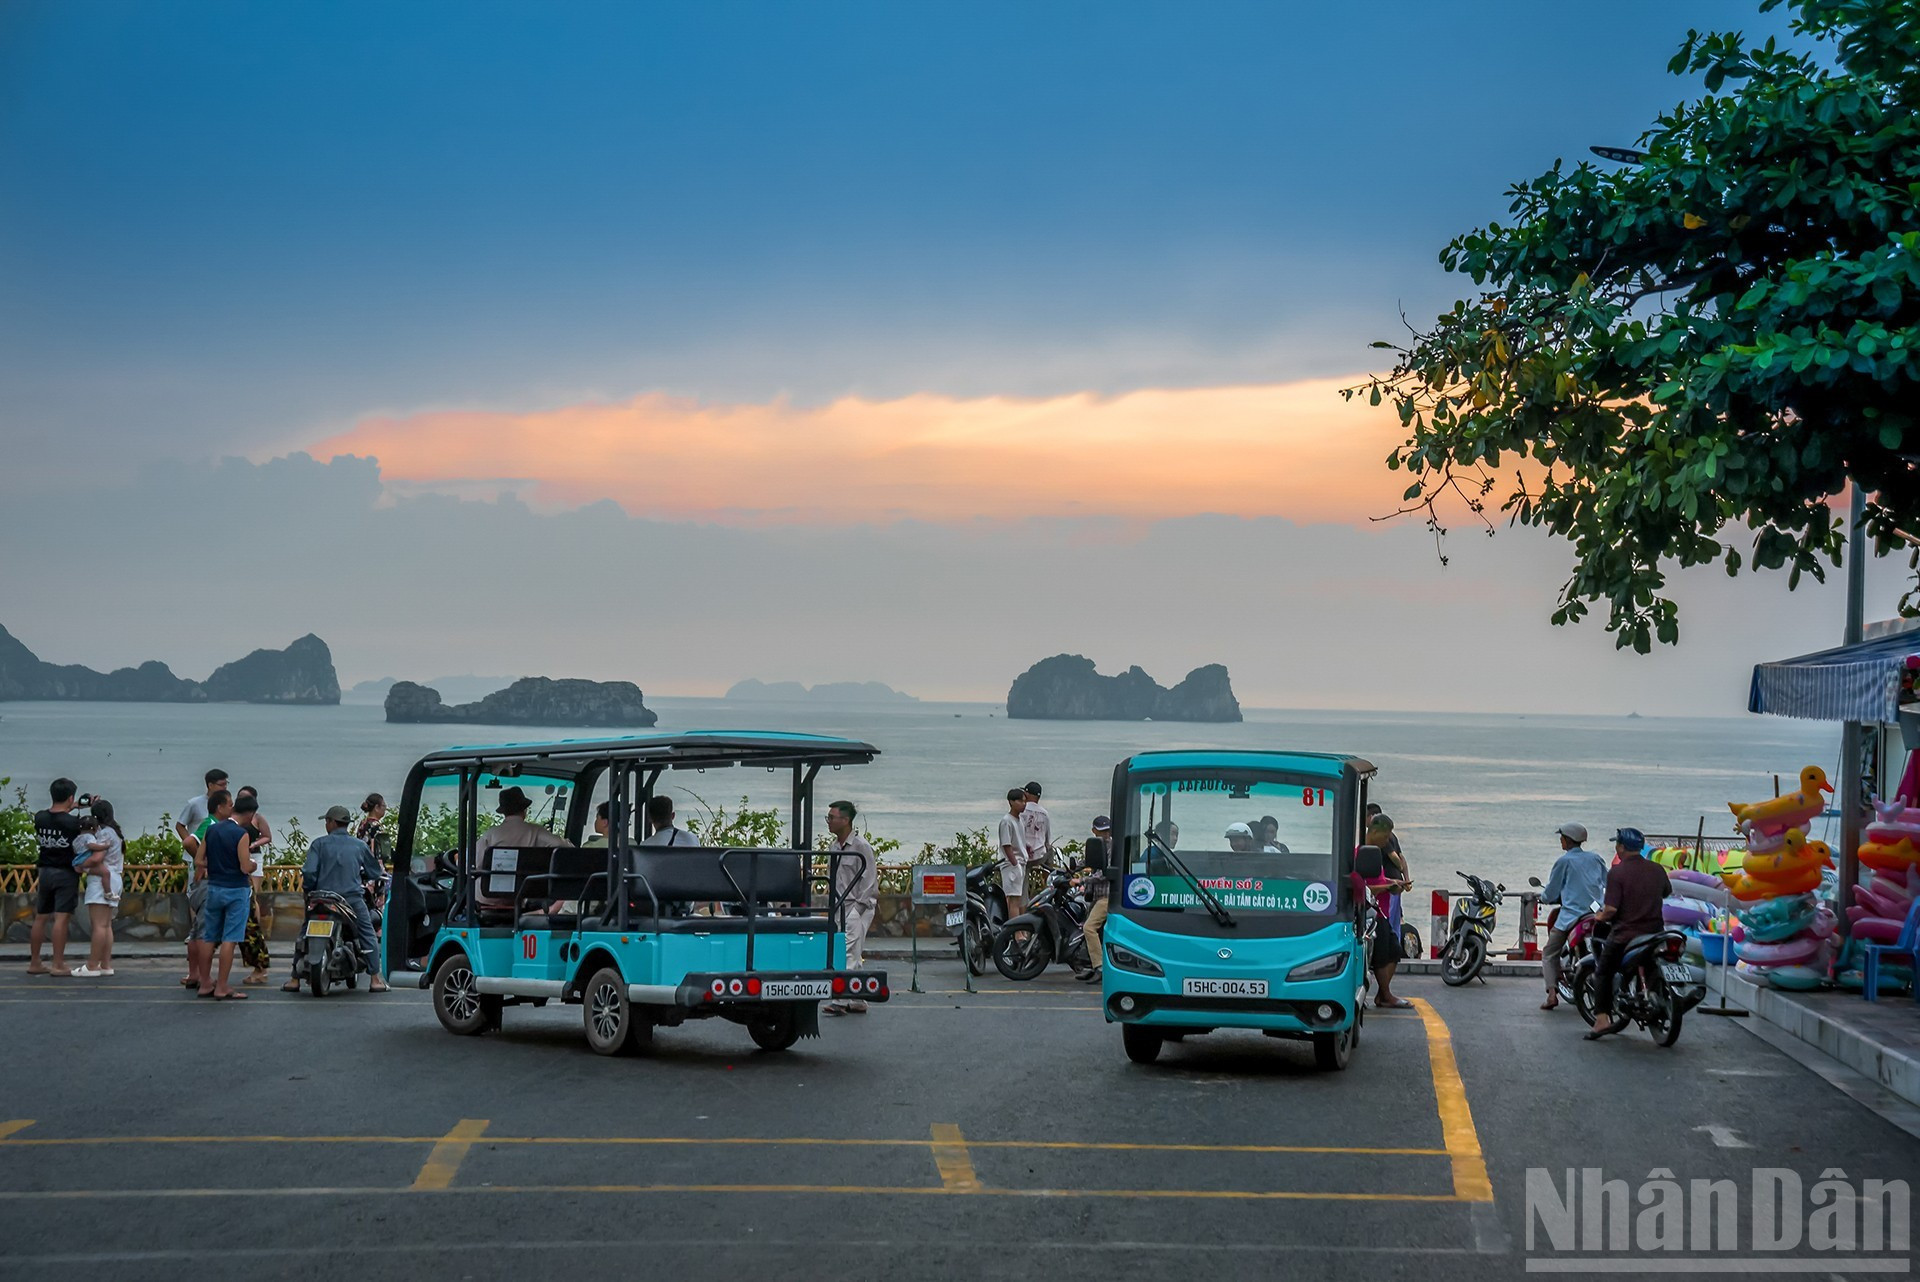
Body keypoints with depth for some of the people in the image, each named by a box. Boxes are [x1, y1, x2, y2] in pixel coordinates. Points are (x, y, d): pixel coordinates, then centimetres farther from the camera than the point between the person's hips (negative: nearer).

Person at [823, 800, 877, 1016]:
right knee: (855, 957, 10)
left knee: (849, 952, -14)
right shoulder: (833, 846, 12)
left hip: (860, 905, -8)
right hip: (841, 906, 8)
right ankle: (858, 1002, 14)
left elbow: (869, 880, -12)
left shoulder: (861, 846, -11)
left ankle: (840, 1000, -19)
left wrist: (859, 907, -15)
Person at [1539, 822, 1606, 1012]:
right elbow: (1609, 884, 17)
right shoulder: (1595, 858, 9)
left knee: (1549, 954, 6)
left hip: (1572, 915, -5)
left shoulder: (1564, 861, -5)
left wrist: (1543, 896, 22)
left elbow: (1550, 894, 0)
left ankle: (1552, 993, -12)